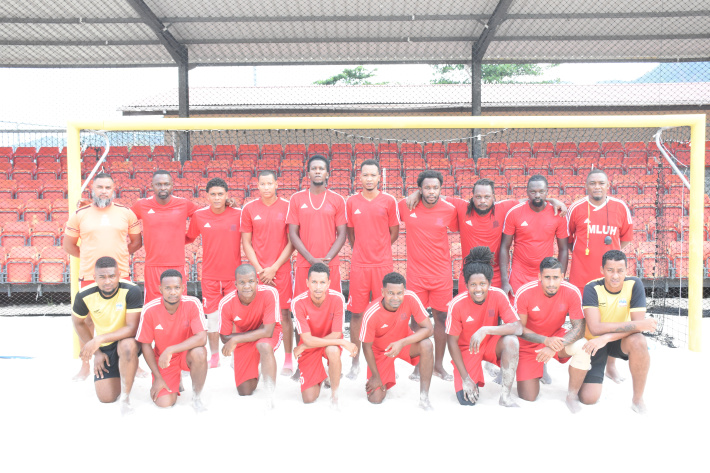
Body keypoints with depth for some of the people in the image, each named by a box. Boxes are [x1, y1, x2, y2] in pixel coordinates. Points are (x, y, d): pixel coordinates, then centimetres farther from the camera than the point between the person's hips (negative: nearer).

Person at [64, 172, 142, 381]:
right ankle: (85, 366, 21)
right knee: (87, 321, 7)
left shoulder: (126, 213, 5)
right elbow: (68, 245, 11)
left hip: (121, 275, 0)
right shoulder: (79, 214, 4)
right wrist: (90, 257, 6)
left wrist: (119, 255, 4)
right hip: (89, 276, 0)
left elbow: (136, 241, 12)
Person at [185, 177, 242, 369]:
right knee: (212, 316, 7)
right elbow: (188, 238, 12)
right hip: (210, 276, 1)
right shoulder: (199, 216, -1)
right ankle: (214, 355, 22)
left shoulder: (239, 214, -6)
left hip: (234, 274, -1)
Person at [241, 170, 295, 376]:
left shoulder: (288, 207, 0)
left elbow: (291, 242, -1)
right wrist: (259, 269, -4)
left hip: (281, 269, -1)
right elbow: (246, 243, 6)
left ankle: (288, 360, 10)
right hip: (257, 270, 1)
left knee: (284, 313, 1)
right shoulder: (249, 209, 5)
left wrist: (274, 268, -6)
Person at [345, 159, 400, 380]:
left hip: (383, 264, -1)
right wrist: (362, 250, 11)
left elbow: (394, 232, 8)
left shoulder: (389, 201, 2)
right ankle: (355, 362, 16)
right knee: (356, 312, 3)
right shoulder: (351, 202, 5)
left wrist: (378, 250, 7)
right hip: (359, 264, 1)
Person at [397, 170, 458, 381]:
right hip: (416, 273, 0)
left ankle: (439, 364, 21)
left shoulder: (449, 210, -5)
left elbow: (456, 229, 13)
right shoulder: (405, 206, -5)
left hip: (442, 273, 0)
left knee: (441, 318, 6)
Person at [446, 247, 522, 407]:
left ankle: (505, 396, -19)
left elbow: (518, 328, -29)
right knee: (467, 400, -16)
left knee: (511, 340, -33)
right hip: (467, 349, -1)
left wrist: (486, 330, -41)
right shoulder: (457, 304, -24)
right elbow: (452, 341, -14)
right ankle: (473, 376, 21)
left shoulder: (498, 296, -20)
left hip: (491, 344, 1)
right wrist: (465, 378, -15)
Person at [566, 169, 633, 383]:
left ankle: (611, 365, 24)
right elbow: (567, 239, 9)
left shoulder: (621, 208, 2)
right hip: (581, 275, -1)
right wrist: (585, 253, 5)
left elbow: (626, 238, 12)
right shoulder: (576, 208, -1)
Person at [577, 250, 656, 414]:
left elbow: (639, 324, -22)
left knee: (638, 341, -35)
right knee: (588, 398, -12)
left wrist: (606, 337, -34)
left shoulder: (634, 285, -16)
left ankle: (638, 399, -16)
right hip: (595, 341, -1)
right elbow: (595, 328, -30)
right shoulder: (592, 288, -20)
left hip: (620, 340, 1)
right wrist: (636, 325, -34)